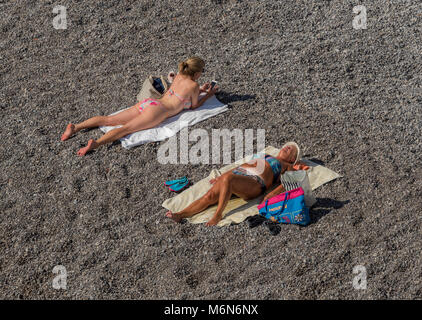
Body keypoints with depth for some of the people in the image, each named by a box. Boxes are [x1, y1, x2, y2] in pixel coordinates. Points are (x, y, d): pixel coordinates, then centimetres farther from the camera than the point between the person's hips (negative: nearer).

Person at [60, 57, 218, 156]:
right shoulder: (193, 85, 1)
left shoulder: (179, 76, 23)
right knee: (126, 128, -25)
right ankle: (96, 143, -45)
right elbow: (194, 106, 16)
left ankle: (76, 127, -11)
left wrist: (200, 89, 45)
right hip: (156, 110, -7)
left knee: (109, 119, -1)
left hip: (147, 102, 7)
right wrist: (208, 95, 28)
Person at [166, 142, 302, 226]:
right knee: (210, 196, -23)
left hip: (254, 182, -5)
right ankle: (180, 214, -39)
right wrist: (220, 177, 21)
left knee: (228, 179, -38)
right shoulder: (264, 156, 39)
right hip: (236, 174, 5)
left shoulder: (286, 166, 24)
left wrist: (272, 194, -15)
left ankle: (218, 215, -36)